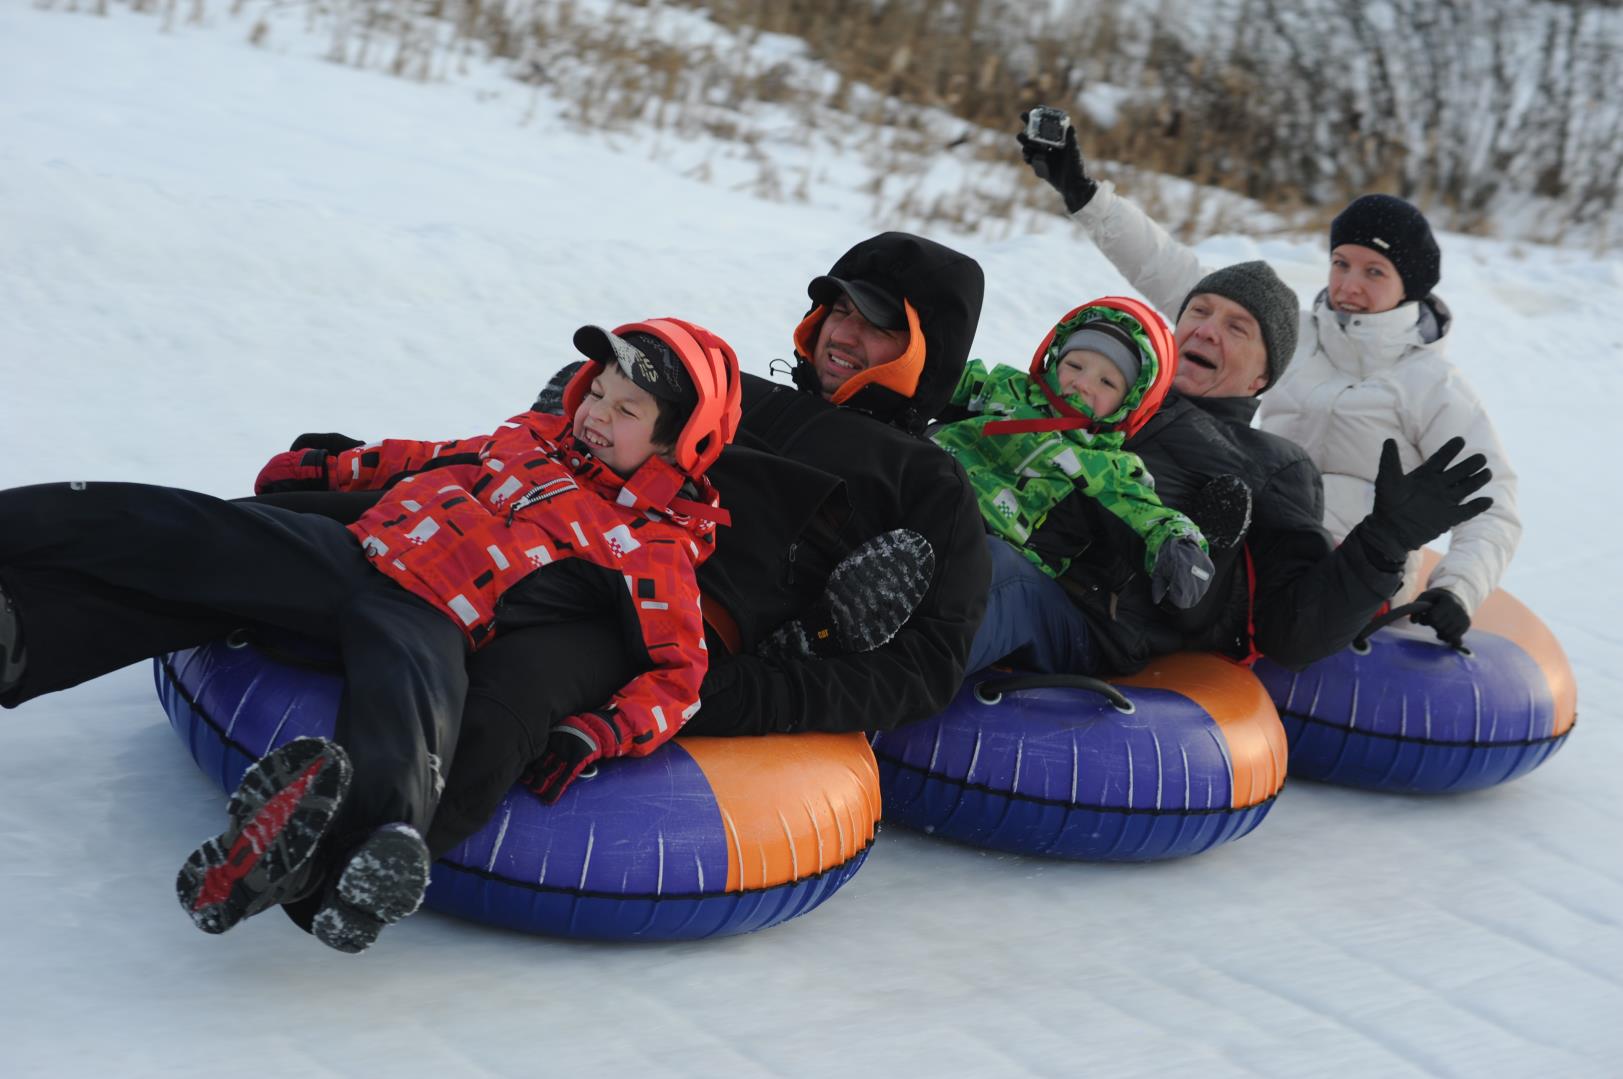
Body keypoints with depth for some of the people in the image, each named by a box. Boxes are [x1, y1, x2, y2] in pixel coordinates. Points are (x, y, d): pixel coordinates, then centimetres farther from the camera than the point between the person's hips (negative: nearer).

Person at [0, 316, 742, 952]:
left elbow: (678, 672, -3)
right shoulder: (535, 438, 22)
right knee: (165, 535, -4)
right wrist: (334, 468, 34)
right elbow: (443, 459, 37)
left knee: (407, 710, -42)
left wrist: (598, 734, -19)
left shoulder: (657, 548, 3)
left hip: (428, 621, -7)